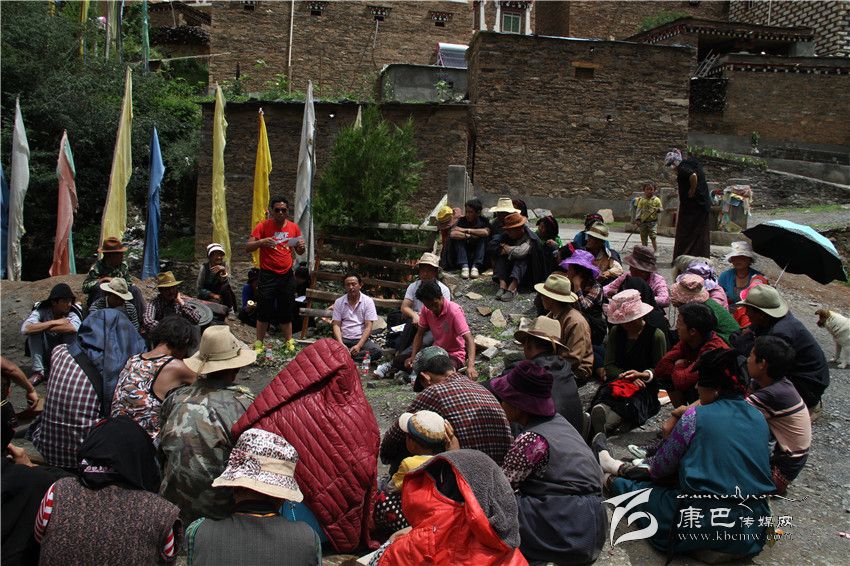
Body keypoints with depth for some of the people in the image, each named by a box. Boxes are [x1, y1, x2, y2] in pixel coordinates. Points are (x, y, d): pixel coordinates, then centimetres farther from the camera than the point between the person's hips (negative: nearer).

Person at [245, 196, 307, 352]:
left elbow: (299, 252, 17)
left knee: (286, 311, 10)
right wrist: (261, 242, -27)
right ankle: (259, 344, 7)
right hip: (268, 276, -3)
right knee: (264, 311, -1)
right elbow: (248, 248, -8)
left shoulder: (294, 227, 6)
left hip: (287, 275, 3)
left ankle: (289, 342, 19)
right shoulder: (263, 226, -4)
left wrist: (302, 246, -7)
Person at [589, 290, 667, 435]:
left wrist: (644, 375, -20)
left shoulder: (656, 335, -2)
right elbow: (609, 366, 5)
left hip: (645, 386, -3)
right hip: (618, 380, 4)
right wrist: (626, 376, -15)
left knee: (631, 403, -37)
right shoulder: (616, 332, 9)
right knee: (604, 395, -32)